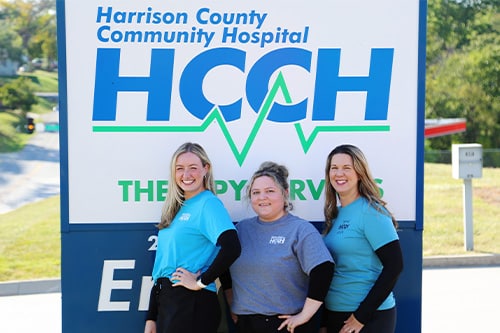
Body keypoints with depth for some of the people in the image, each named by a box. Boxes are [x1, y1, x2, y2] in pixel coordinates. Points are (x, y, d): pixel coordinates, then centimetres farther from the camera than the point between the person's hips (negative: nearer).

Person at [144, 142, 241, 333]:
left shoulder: (208, 204, -9)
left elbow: (232, 248, -25)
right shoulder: (177, 208, 14)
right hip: (165, 302, 7)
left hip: (192, 304, -7)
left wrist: (201, 282, -15)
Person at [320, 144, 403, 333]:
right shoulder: (335, 213, 8)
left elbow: (394, 266, -17)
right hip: (334, 314, 7)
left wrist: (362, 315, -18)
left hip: (371, 317, -7)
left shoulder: (370, 211, -12)